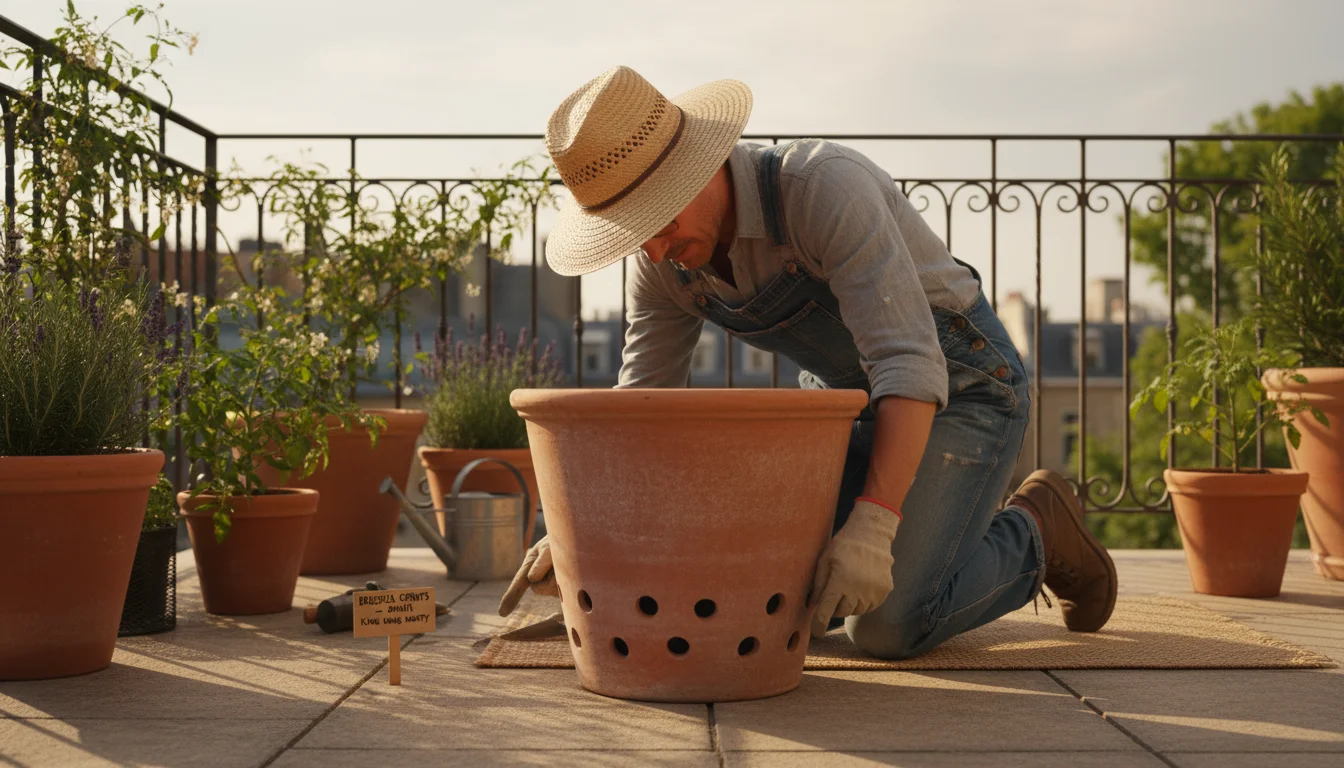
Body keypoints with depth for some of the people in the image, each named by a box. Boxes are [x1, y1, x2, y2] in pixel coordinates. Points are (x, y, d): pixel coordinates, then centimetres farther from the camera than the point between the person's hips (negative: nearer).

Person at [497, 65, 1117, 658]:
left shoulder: (823, 186, -33)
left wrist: (872, 527, -46)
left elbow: (911, 365, -38)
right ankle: (932, 527, 22)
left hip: (961, 386, -7)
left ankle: (1033, 532, 7)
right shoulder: (662, 259, -11)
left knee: (887, 627, -20)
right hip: (847, 402, 7)